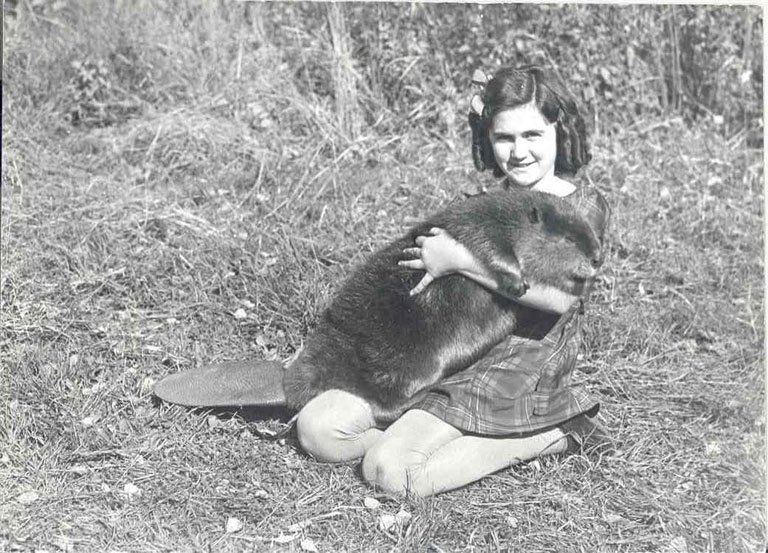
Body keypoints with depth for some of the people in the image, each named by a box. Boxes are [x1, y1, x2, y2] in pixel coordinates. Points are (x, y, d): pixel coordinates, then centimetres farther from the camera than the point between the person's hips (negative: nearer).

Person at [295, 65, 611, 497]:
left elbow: (559, 295, -20)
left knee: (390, 472, -23)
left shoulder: (584, 207, -3)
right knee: (317, 429, -6)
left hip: (511, 377, -7)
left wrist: (460, 260, -17)